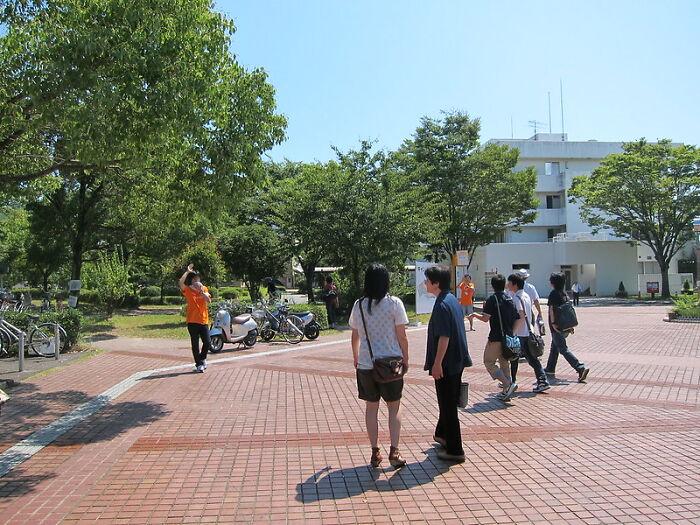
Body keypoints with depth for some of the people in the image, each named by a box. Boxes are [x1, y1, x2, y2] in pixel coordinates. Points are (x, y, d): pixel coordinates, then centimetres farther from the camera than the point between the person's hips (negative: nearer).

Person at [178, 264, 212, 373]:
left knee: (207, 343, 0)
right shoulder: (187, 290, 1)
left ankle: (202, 358, 28)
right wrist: (187, 271, -15)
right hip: (192, 321, -2)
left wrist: (201, 292, -18)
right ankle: (199, 364, 11)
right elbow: (180, 283, -20)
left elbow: (209, 300, -5)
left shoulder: (204, 289, 10)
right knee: (195, 344, 2)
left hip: (204, 320, 2)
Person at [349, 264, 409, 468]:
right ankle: (394, 452, 7)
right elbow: (402, 336, -8)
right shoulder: (394, 303, -9)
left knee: (371, 407, 13)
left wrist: (356, 359, 21)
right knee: (394, 407, 11)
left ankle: (375, 453, 16)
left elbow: (355, 336, 8)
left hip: (365, 365, 2)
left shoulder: (359, 305, 0)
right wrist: (405, 359, 5)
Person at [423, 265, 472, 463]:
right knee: (449, 402, 23)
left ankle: (454, 450, 8)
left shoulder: (441, 305, -20)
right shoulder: (453, 300, 10)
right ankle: (443, 434, 40)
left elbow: (444, 337, -24)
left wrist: (437, 363, -20)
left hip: (446, 364, -10)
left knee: (448, 406, 0)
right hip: (457, 360, 10)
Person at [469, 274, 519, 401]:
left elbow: (485, 318, -16)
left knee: (489, 362, 1)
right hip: (508, 337, 7)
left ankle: (508, 385, -11)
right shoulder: (509, 299, 8)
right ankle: (506, 391, 16)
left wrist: (475, 315, 2)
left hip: (496, 337, -7)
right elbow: (516, 318, 11)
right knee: (504, 363, 17)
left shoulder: (492, 298, -12)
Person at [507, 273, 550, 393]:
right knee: (532, 358, 7)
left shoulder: (516, 298, -16)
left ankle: (512, 381, 18)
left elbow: (521, 316, -25)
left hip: (519, 333, -8)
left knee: (513, 357, 8)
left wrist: (512, 331, -22)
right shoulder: (526, 296, 12)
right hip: (529, 331, 8)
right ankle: (542, 381, 0)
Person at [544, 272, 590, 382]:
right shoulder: (565, 294, 10)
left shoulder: (554, 293, -12)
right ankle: (550, 370, 29)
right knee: (554, 347, 19)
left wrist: (553, 323, -19)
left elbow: (552, 309, -19)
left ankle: (581, 368, -15)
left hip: (557, 327, -8)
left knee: (563, 349, -6)